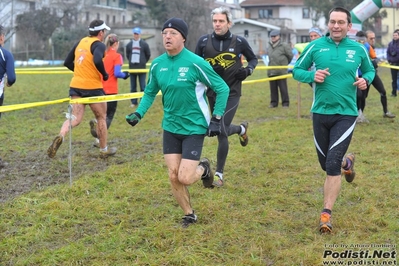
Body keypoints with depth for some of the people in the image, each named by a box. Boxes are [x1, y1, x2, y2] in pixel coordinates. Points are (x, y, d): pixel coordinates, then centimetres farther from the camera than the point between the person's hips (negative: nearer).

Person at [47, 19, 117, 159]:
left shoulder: (80, 42, 13)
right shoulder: (99, 45, -9)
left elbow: (67, 62, 16)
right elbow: (97, 61, -29)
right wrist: (104, 74, -12)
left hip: (76, 86, 5)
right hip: (92, 87, -5)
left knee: (75, 118, 0)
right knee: (101, 118, 14)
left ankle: (60, 136, -29)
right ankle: (104, 150, 24)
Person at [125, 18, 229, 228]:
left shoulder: (195, 63, -17)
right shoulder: (157, 64, -2)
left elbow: (222, 89, -9)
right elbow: (150, 92, 13)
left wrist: (216, 119, -11)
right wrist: (139, 113, -2)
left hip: (194, 127, -4)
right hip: (170, 127, 5)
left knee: (185, 178, -9)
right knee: (173, 177, 4)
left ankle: (203, 168, 26)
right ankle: (189, 215, 26)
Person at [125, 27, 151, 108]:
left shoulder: (144, 44, 0)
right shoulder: (129, 44, 7)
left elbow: (148, 55, 8)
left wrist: (143, 62, 8)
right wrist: (131, 61, 11)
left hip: (141, 68, -3)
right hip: (132, 68, 3)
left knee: (143, 86, -2)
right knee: (133, 87, 6)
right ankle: (134, 102, 12)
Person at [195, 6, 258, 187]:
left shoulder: (239, 42, -5)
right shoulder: (204, 41, -3)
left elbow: (253, 59, 11)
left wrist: (248, 70, -10)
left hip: (231, 93, -3)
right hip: (211, 93, 3)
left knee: (221, 132, -10)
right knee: (221, 130, 16)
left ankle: (219, 174, 4)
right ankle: (241, 129, 52)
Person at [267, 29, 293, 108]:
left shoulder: (284, 46, -6)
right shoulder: (270, 46, 12)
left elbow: (290, 56, 2)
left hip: (281, 71, -5)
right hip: (271, 71, 6)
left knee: (283, 88, -1)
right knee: (273, 88, 10)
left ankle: (285, 103, 6)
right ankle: (274, 102, 18)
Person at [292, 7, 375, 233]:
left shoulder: (358, 49, -1)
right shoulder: (316, 46, -3)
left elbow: (370, 70, 16)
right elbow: (297, 70, 5)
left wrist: (365, 79, -7)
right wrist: (312, 76, -15)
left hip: (346, 114, -2)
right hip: (321, 113, 2)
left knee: (332, 164, -13)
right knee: (326, 163, 15)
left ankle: (327, 213, -1)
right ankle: (347, 162, 52)